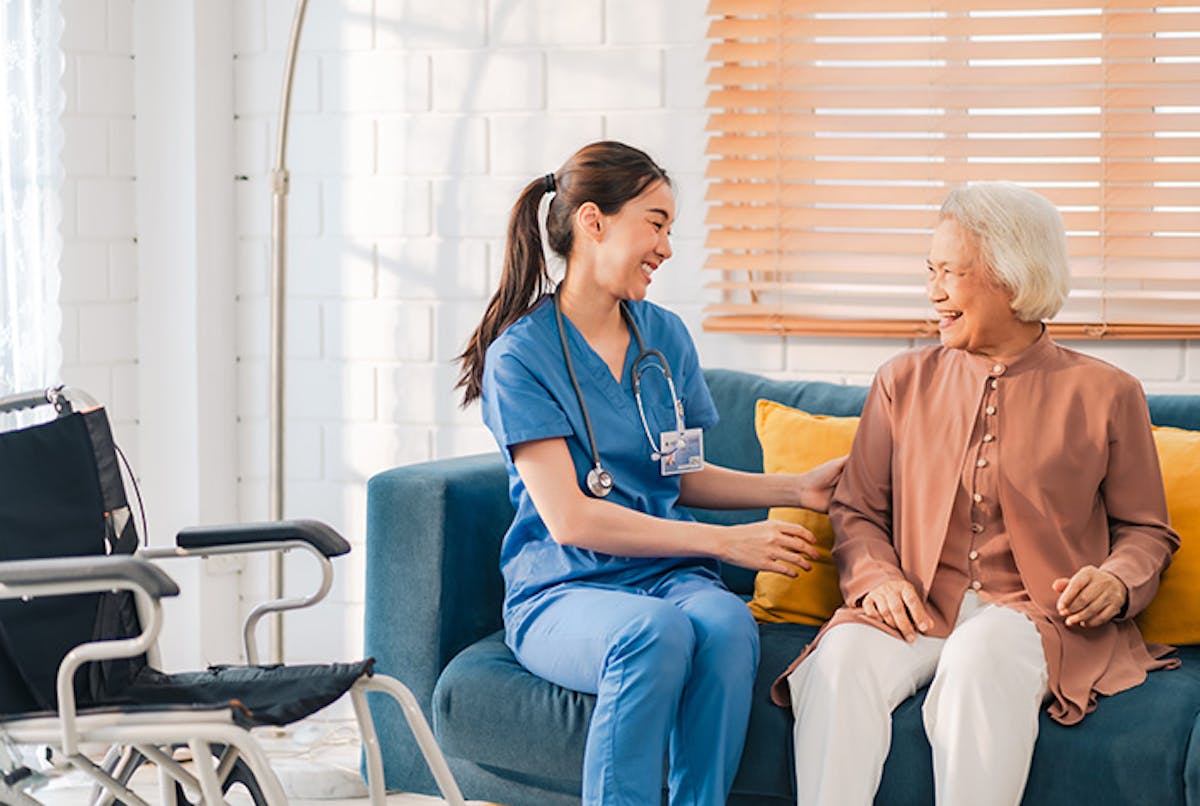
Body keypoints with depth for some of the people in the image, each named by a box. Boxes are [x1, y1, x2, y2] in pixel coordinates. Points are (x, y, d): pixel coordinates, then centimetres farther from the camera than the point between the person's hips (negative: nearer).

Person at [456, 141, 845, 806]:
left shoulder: (665, 337, 12)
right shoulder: (520, 354, -6)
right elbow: (569, 518, -14)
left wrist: (796, 489, 9)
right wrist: (724, 542, -16)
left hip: (670, 573, 4)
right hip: (562, 589, -4)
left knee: (726, 622, -32)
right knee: (657, 631, -38)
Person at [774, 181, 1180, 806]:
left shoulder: (1106, 394, 9)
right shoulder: (903, 382, 16)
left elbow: (1145, 530, 13)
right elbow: (856, 510, 16)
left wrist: (1117, 581, -9)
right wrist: (876, 578, -6)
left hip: (1037, 613, -2)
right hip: (919, 608, 2)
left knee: (980, 659, -38)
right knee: (840, 659, -31)